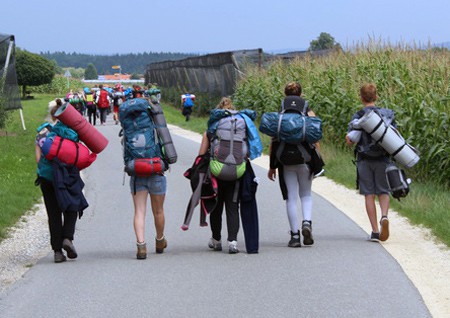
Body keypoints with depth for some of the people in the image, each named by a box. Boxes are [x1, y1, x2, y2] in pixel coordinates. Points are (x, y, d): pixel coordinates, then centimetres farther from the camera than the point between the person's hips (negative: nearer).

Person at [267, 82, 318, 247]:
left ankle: (295, 235, 2)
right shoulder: (309, 114, 2)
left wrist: (272, 166, 7)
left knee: (291, 198, 5)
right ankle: (307, 222, -9)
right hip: (305, 159, 0)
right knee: (306, 195, 16)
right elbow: (315, 140, -2)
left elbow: (273, 143, 1)